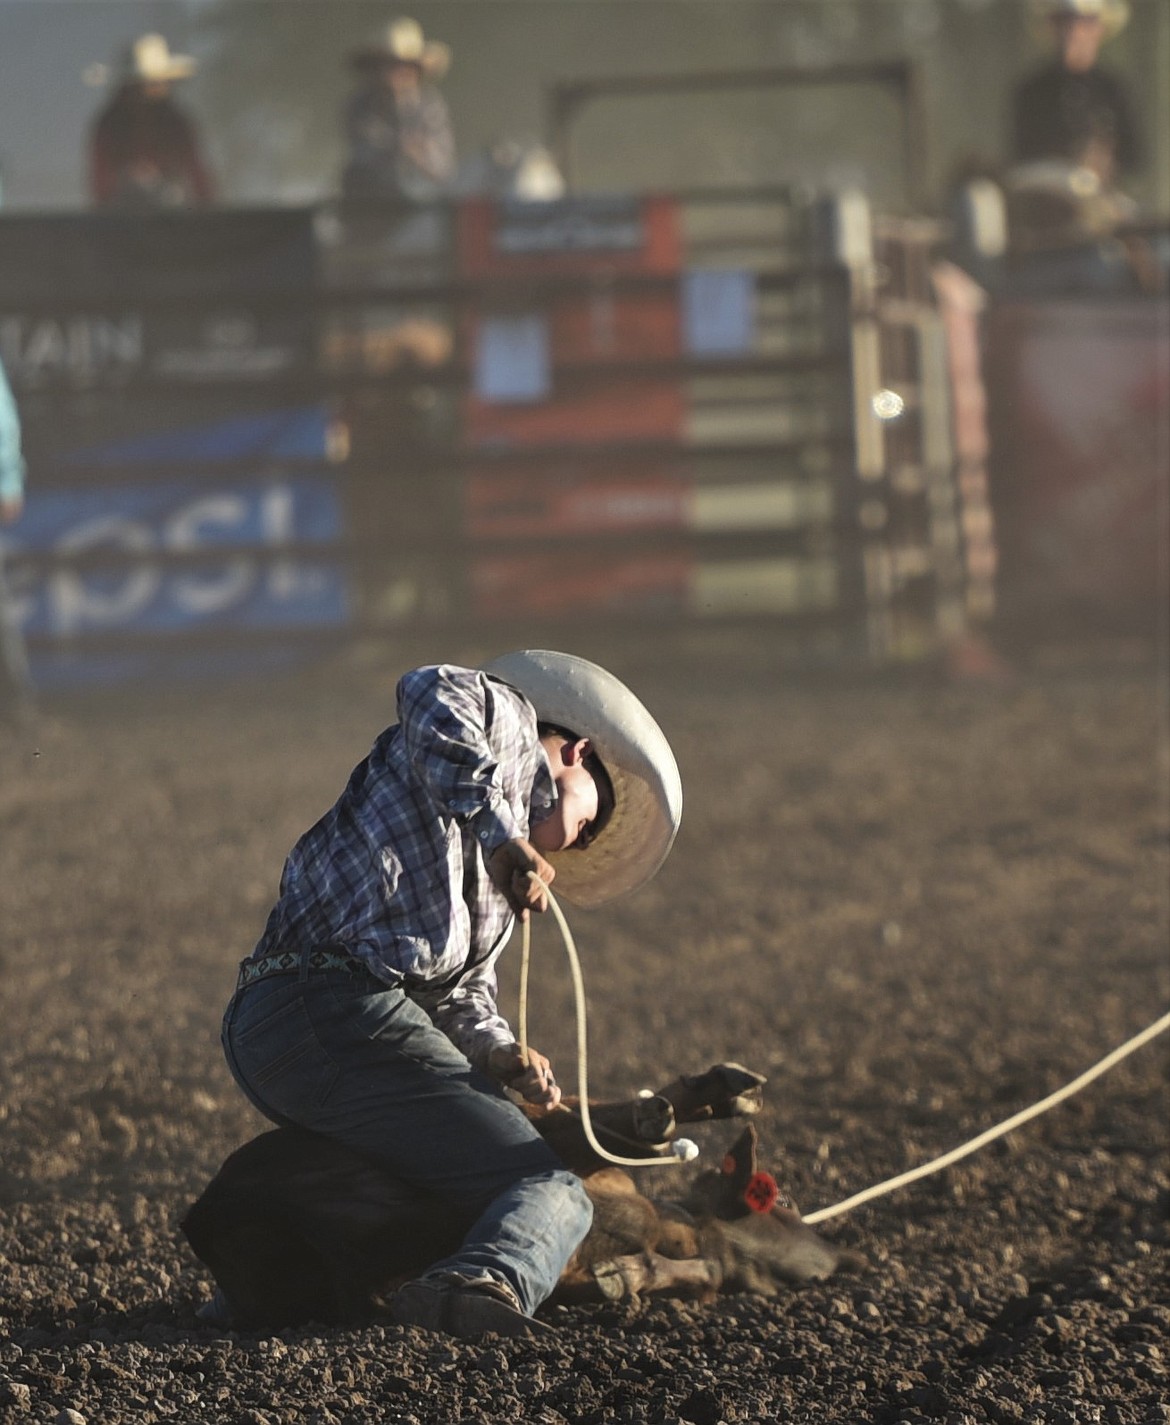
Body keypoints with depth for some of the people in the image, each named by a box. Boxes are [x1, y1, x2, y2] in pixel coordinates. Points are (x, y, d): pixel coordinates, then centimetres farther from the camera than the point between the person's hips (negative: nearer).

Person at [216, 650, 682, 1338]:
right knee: (551, 1191, -14)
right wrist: (501, 834, -17)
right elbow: (435, 694, -15)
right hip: (341, 1015, -10)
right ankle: (489, 1278, -43)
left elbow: (463, 993, 30)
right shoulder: (505, 724, 9)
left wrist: (495, 1053, 11)